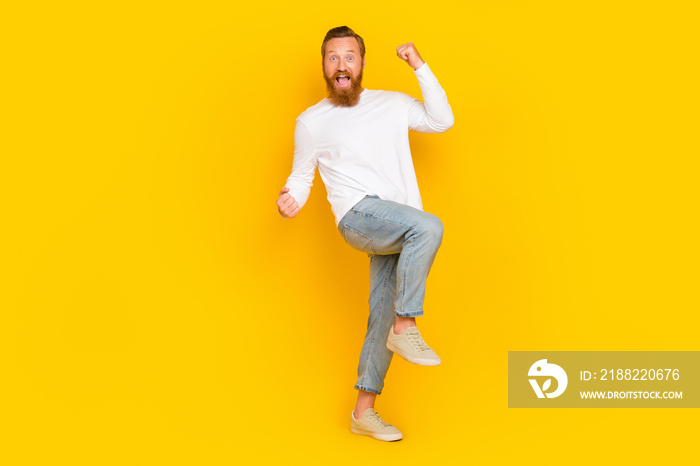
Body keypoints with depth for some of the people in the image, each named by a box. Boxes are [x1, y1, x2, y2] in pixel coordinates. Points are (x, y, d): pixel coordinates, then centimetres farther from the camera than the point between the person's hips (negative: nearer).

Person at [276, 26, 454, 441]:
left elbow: (442, 120, 6)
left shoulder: (394, 104, 15)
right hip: (359, 216, -4)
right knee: (429, 226, -32)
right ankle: (406, 327, -21)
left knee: (384, 315, 4)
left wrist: (420, 67, 2)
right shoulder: (311, 122, 9)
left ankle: (364, 411, 15)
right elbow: (302, 174, 14)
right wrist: (291, 199, -8)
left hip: (401, 231, 4)